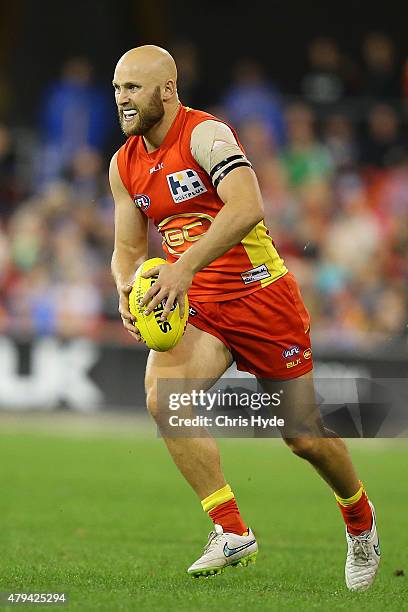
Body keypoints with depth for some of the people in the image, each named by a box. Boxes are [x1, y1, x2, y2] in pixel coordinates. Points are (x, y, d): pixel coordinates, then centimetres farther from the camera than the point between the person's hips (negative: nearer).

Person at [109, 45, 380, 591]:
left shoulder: (205, 134, -16)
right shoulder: (125, 165, 7)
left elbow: (247, 207, -32)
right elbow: (128, 249, 14)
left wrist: (184, 267, -41)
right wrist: (128, 291, -9)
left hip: (262, 296, -5)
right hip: (198, 308, 5)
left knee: (304, 437, 3)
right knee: (161, 395, -26)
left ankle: (359, 517, 35)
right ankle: (231, 532, -20)